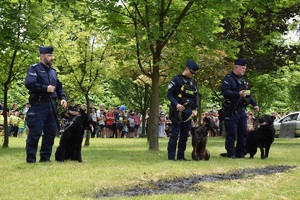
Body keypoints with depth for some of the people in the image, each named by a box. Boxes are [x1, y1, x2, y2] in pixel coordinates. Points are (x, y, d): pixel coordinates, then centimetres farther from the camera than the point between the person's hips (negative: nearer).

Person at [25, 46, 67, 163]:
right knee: (35, 133, -7)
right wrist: (45, 88, -16)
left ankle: (45, 157, 18)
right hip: (38, 105, -7)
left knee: (51, 133, 9)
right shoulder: (34, 69, -3)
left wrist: (62, 98, 6)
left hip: (52, 105, 7)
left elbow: (59, 87, 24)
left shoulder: (53, 71, 20)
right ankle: (31, 159, -1)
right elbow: (29, 84, -18)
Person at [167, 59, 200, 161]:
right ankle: (171, 156, -3)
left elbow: (195, 96, 19)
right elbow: (169, 94, -8)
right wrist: (176, 104, -23)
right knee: (174, 134, -6)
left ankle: (181, 156, 15)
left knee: (185, 135, 8)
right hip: (178, 110, -6)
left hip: (188, 111, 6)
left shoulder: (192, 81, 14)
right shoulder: (176, 79, -5)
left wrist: (195, 109, 8)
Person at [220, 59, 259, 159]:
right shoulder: (228, 79, -7)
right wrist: (238, 94, -26)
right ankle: (230, 153, 4)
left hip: (241, 110, 8)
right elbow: (225, 92, -19)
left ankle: (240, 153, 15)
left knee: (243, 132, 8)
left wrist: (254, 104, 13)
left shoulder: (243, 80, 19)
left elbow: (248, 94, 25)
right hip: (231, 111, -8)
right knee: (231, 134, -4)